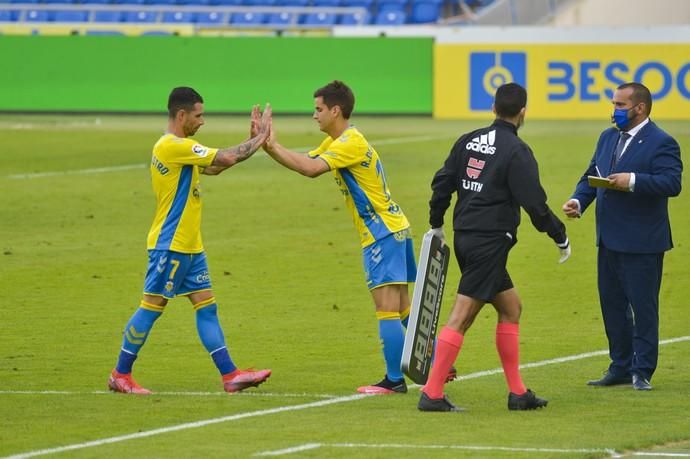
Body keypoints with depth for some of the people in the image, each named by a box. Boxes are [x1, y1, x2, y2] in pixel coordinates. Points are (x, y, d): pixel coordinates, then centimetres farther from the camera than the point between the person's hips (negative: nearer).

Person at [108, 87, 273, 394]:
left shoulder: (178, 147, 14)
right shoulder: (173, 146, -18)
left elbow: (213, 168, 19)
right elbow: (226, 159, -22)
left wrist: (253, 139, 12)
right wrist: (260, 138, -9)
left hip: (188, 245, 10)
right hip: (169, 245, -10)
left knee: (206, 305, 6)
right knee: (152, 305, -4)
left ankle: (230, 375, 4)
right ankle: (120, 375, 4)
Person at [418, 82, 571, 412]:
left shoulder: (468, 141, 9)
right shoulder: (516, 151, -12)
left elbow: (442, 184, 12)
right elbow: (534, 203, -13)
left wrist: (437, 225, 25)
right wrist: (561, 238, -1)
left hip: (465, 237, 8)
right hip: (490, 243, -8)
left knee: (510, 307, 17)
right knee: (461, 317, -9)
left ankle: (518, 392, 17)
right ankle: (432, 394, -12)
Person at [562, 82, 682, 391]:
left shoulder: (661, 143, -10)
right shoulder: (608, 138, 14)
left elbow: (672, 183, -21)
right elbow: (591, 176, 15)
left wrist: (633, 181, -28)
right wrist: (578, 201, -3)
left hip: (642, 243, -8)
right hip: (609, 239, 8)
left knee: (643, 306, -2)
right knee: (612, 304, 12)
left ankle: (642, 372, 5)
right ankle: (621, 367, 21)